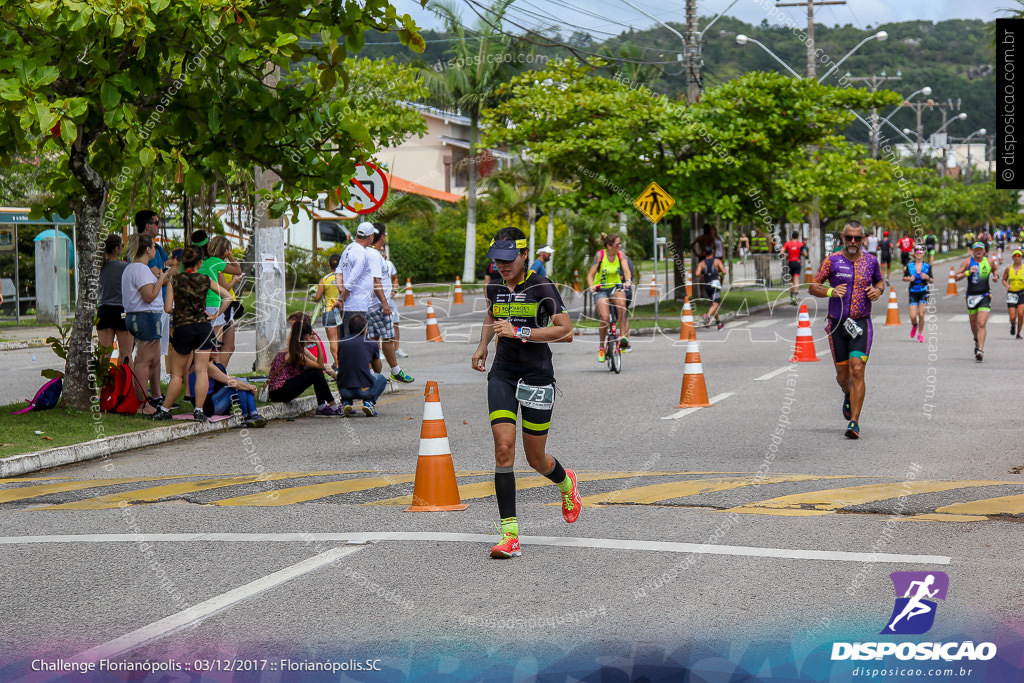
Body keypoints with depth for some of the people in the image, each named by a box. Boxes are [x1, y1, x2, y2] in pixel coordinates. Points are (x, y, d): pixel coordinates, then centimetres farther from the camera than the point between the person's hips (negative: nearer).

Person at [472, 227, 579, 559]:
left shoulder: (542, 287, -9)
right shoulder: (495, 288, 8)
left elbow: (565, 329, -15)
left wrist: (519, 332, -19)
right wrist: (483, 345, 18)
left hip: (537, 374, -4)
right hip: (502, 373, 4)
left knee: (536, 459, 7)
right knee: (503, 449, -13)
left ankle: (566, 482, 45)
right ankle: (510, 534, -13)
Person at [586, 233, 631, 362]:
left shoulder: (620, 255, -4)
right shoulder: (600, 255, -12)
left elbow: (626, 270, -14)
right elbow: (590, 275, -12)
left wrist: (627, 281, -36)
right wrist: (591, 286, -32)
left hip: (616, 287, 2)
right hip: (601, 289, -2)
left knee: (621, 303, -34)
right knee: (605, 318, -21)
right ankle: (601, 347, 0)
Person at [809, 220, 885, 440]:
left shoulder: (871, 261, 6)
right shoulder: (832, 261, 0)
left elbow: (880, 281, 25)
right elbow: (812, 287, 2)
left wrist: (878, 290, 2)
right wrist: (830, 291, -17)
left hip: (861, 323, 0)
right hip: (837, 323, 0)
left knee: (857, 371, -15)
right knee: (843, 375, 8)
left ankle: (854, 422, -14)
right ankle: (849, 396, 45)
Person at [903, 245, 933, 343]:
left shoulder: (927, 266, 1)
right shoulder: (910, 265, 1)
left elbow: (932, 281, 5)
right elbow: (904, 278, 9)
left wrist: (927, 277, -16)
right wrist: (909, 278, -12)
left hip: (923, 292, 0)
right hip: (913, 292, 1)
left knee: (921, 314, -8)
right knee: (913, 316, -6)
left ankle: (920, 335, 9)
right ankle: (914, 325, 30)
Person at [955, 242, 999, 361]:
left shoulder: (989, 261, 3)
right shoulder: (967, 262, -3)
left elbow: (995, 269, 26)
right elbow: (956, 277, -7)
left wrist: (996, 276, 4)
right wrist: (967, 272, -23)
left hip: (985, 296, -1)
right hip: (971, 296, 1)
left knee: (982, 324, -13)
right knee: (973, 323, 14)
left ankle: (980, 350, -16)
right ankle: (977, 340, 44)